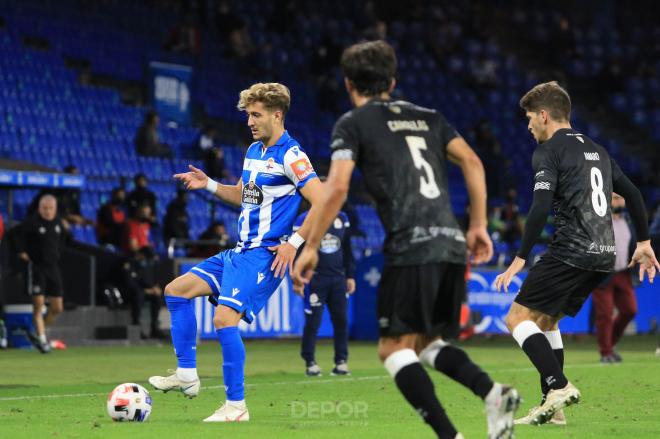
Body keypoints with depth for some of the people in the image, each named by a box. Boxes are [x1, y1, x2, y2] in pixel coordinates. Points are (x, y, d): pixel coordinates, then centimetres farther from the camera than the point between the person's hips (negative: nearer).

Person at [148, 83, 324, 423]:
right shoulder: (254, 151, 14)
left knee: (224, 318, -22)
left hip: (264, 255, -10)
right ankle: (187, 375, 12)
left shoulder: (290, 156, -14)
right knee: (176, 291, 10)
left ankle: (236, 406, -12)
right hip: (240, 252, 10)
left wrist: (294, 242, -22)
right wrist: (208, 185, 14)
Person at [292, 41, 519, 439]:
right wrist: (478, 226, 15)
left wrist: (311, 248, 0)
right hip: (453, 245, 6)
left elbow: (337, 188, -5)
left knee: (395, 348, -1)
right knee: (429, 342, 18)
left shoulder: (352, 124, 6)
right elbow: (472, 162, 12)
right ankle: (493, 392, -7)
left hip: (411, 248, -6)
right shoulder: (427, 117, 22)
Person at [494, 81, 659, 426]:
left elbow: (540, 208, -16)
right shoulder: (596, 150, 20)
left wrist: (520, 259, -14)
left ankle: (559, 386, -18)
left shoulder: (548, 152, -4)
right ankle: (552, 407, 14)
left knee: (519, 317, -3)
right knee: (545, 320, 19)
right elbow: (632, 194, 22)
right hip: (604, 255, 8)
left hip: (571, 252, -8)